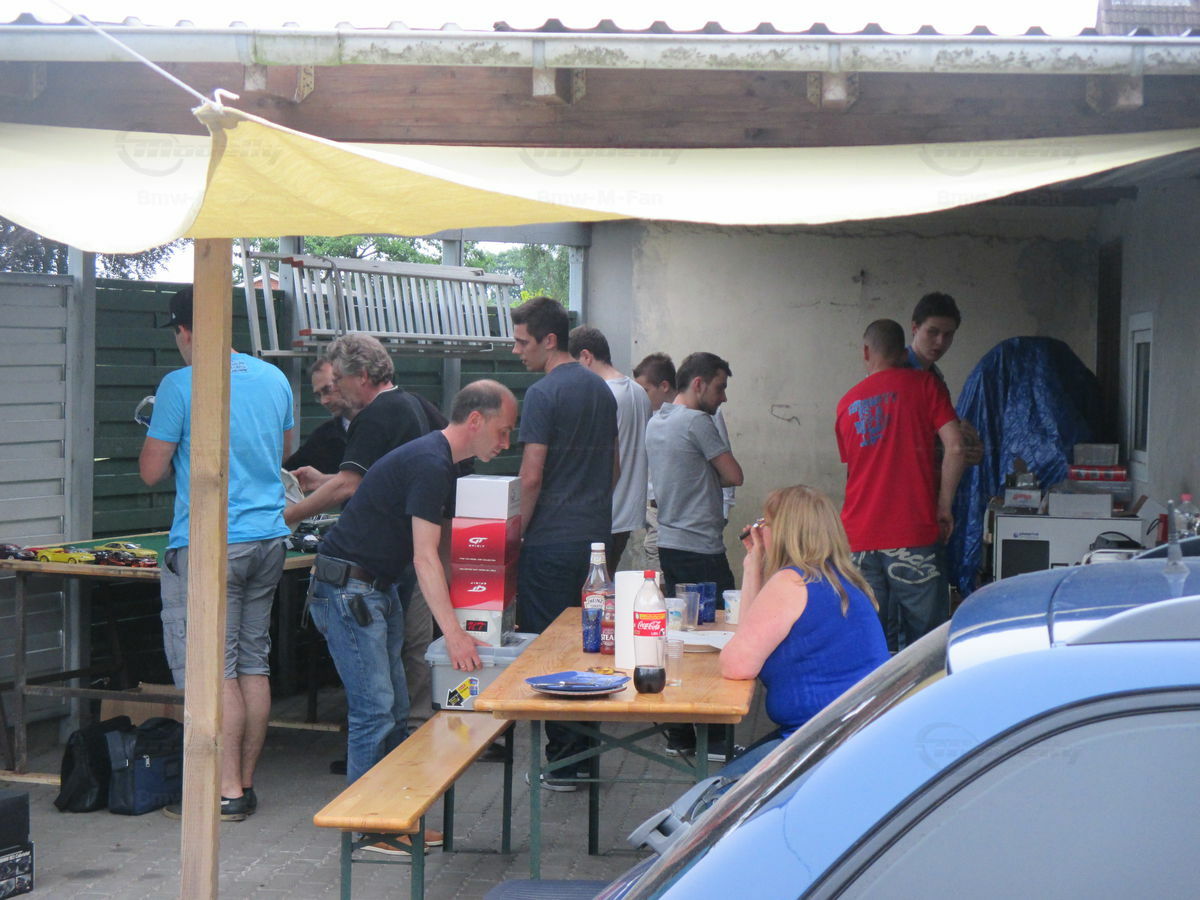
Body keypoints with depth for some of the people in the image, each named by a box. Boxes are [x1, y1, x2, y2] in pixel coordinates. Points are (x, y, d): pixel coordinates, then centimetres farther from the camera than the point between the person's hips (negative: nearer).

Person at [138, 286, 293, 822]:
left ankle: (227, 792, -1)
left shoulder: (180, 386, -11)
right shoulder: (274, 379, 9)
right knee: (254, 664, 11)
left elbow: (151, 472, -6)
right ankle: (245, 783, 18)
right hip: (268, 538, 7)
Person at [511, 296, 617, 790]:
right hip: (596, 535, 8)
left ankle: (562, 759, 1)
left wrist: (516, 530, -7)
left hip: (552, 541, -8)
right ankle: (586, 749, 20)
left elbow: (532, 476, -16)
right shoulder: (601, 388, 13)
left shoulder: (543, 394, -12)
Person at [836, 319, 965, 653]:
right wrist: (944, 506, 1)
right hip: (913, 535, -4)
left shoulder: (847, 402, 16)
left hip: (858, 540, 4)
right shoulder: (923, 384, 3)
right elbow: (954, 446, -7)